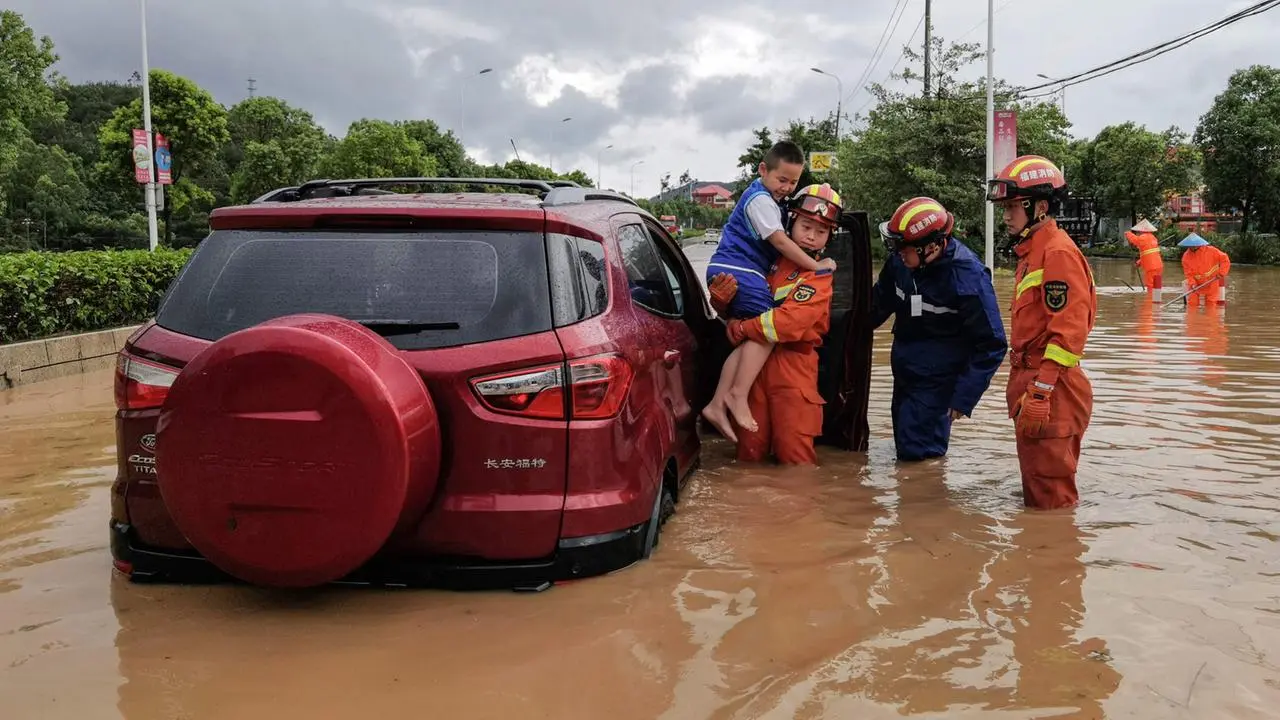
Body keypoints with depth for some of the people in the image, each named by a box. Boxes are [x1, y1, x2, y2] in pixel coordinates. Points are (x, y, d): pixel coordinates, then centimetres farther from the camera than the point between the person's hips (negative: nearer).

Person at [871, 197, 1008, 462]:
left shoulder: (968, 277, -24)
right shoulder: (899, 261, -9)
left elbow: (991, 345, -17)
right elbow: (880, 302, 13)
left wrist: (964, 397, -17)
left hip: (939, 379, -6)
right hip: (904, 369, 6)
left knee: (916, 450, -9)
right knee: (904, 442, 16)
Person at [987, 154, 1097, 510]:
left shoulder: (1058, 253, -15)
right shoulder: (1031, 252, 16)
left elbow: (1067, 330, -21)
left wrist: (1040, 392, -24)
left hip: (1051, 393, -10)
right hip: (1032, 386, 10)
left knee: (1052, 498, -2)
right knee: (1036, 492, 20)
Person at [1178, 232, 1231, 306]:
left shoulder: (1211, 251, -15)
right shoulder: (1186, 256, -9)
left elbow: (1225, 259, -7)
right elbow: (1188, 273, -7)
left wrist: (1221, 272, -15)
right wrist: (1192, 283, -22)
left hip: (1211, 284, -2)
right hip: (1197, 286, 2)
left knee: (1211, 305, 5)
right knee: (1192, 304, -3)